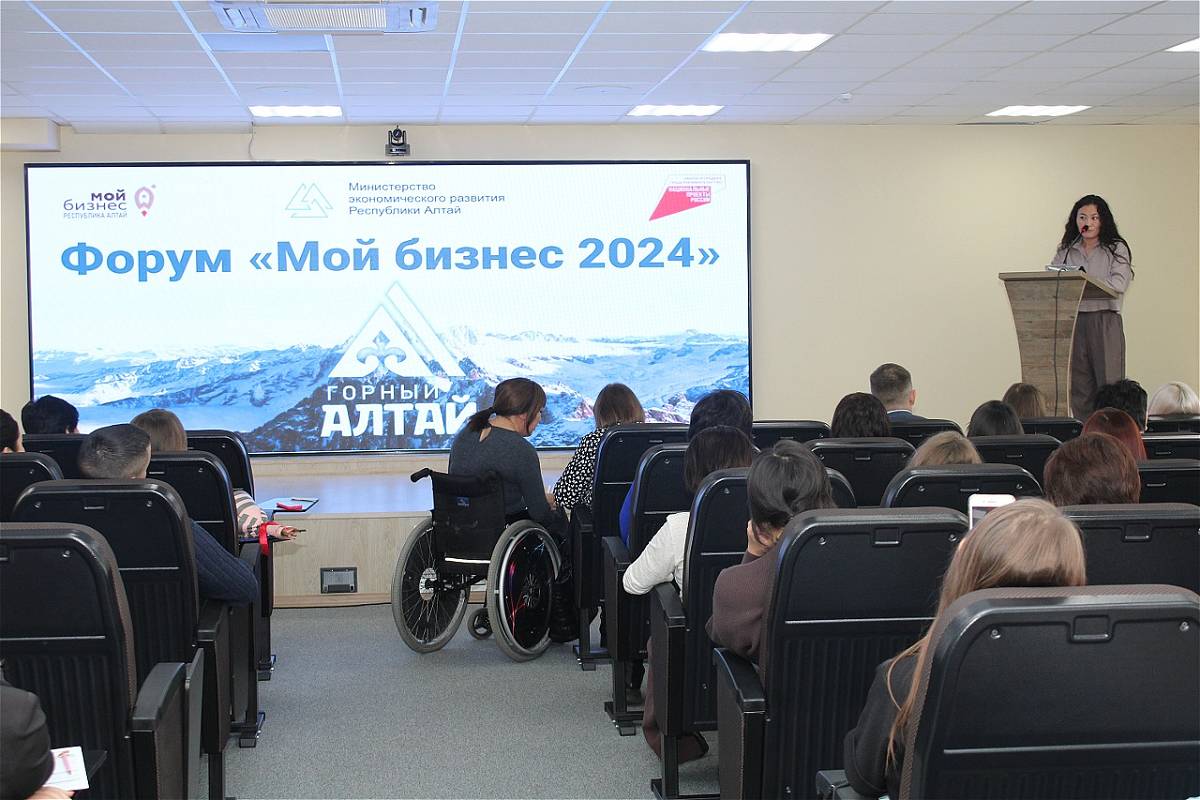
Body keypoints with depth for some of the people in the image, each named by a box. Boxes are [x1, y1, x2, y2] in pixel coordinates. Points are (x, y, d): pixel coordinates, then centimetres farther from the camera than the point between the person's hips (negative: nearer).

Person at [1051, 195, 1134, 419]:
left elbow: (1118, 284, -10)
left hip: (1105, 322, -3)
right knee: (1079, 388, 2)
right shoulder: (1065, 251, 16)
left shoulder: (1116, 249, 5)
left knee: (1108, 386, -6)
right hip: (1073, 322, 3)